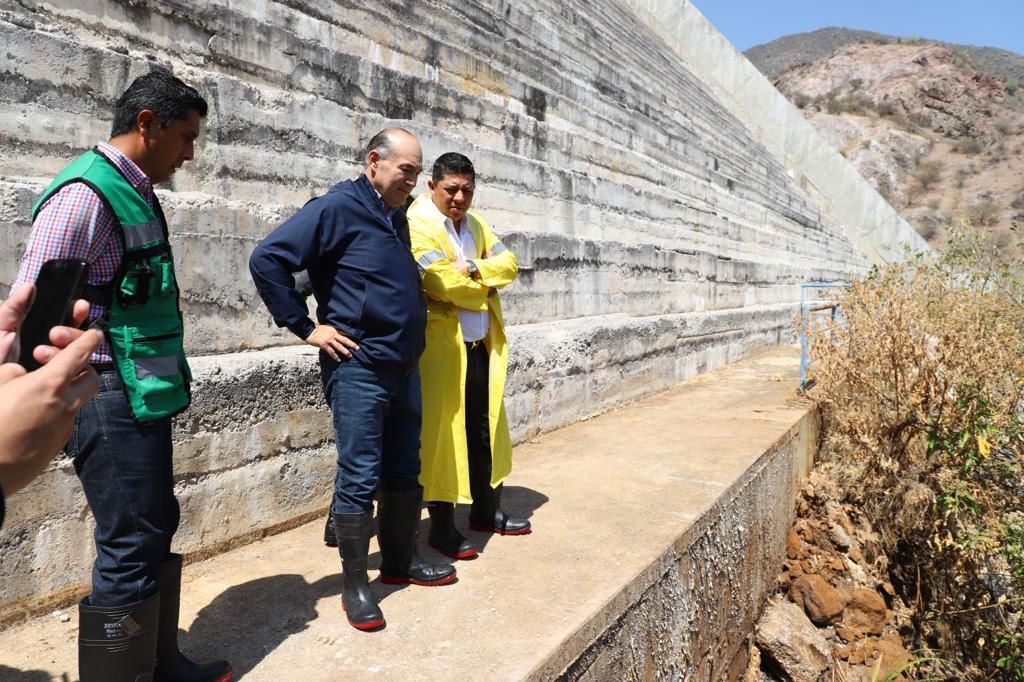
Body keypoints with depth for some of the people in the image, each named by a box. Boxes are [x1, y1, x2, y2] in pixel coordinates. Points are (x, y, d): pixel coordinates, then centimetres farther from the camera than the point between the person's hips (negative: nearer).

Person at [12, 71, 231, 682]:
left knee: (156, 530, 17)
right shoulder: (85, 194, -14)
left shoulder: (136, 193, 14)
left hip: (144, 396, 9)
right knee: (132, 545, -1)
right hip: (111, 398, -9)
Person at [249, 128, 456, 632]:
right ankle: (355, 584, 12)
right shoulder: (338, 207, -10)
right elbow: (267, 260, -15)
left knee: (404, 473, 15)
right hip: (358, 368, -8)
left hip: (404, 366, 8)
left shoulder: (396, 215, 15)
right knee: (360, 478, -1)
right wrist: (305, 326, -15)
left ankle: (400, 561, 30)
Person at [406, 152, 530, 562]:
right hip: (440, 347, -8)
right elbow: (443, 284, -21)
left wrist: (473, 268, -12)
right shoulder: (417, 225, -10)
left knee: (485, 430, 14)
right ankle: (442, 526, 13)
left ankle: (486, 510, 30)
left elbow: (508, 264, 6)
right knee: (442, 433, -1)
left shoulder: (475, 224, 15)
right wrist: (487, 288, -5)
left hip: (482, 346, 8)